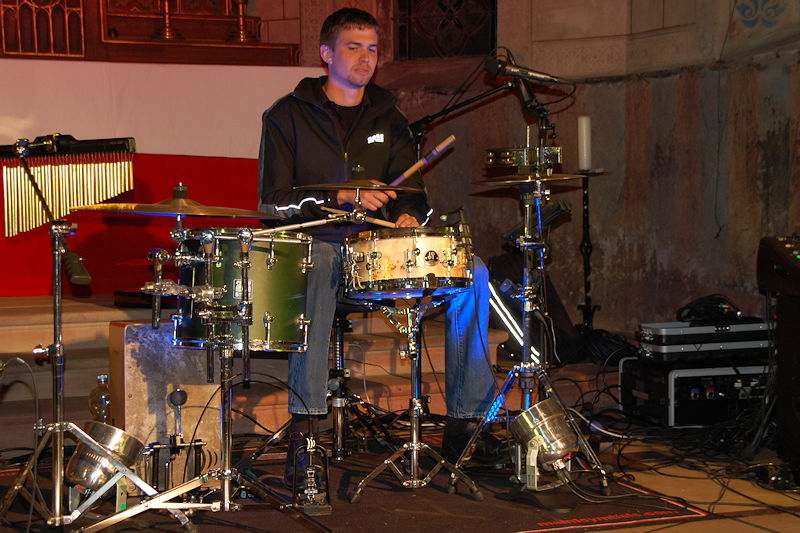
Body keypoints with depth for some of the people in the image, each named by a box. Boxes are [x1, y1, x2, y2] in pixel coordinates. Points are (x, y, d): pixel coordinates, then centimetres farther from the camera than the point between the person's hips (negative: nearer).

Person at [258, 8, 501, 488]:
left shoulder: (388, 119, 18)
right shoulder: (288, 116, 3)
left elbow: (411, 189, 17)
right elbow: (272, 200, -4)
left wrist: (409, 214, -8)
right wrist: (343, 196, -16)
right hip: (314, 242, -4)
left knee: (471, 272, -17)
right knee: (317, 267, -41)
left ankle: (467, 420, -12)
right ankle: (305, 420, -39)